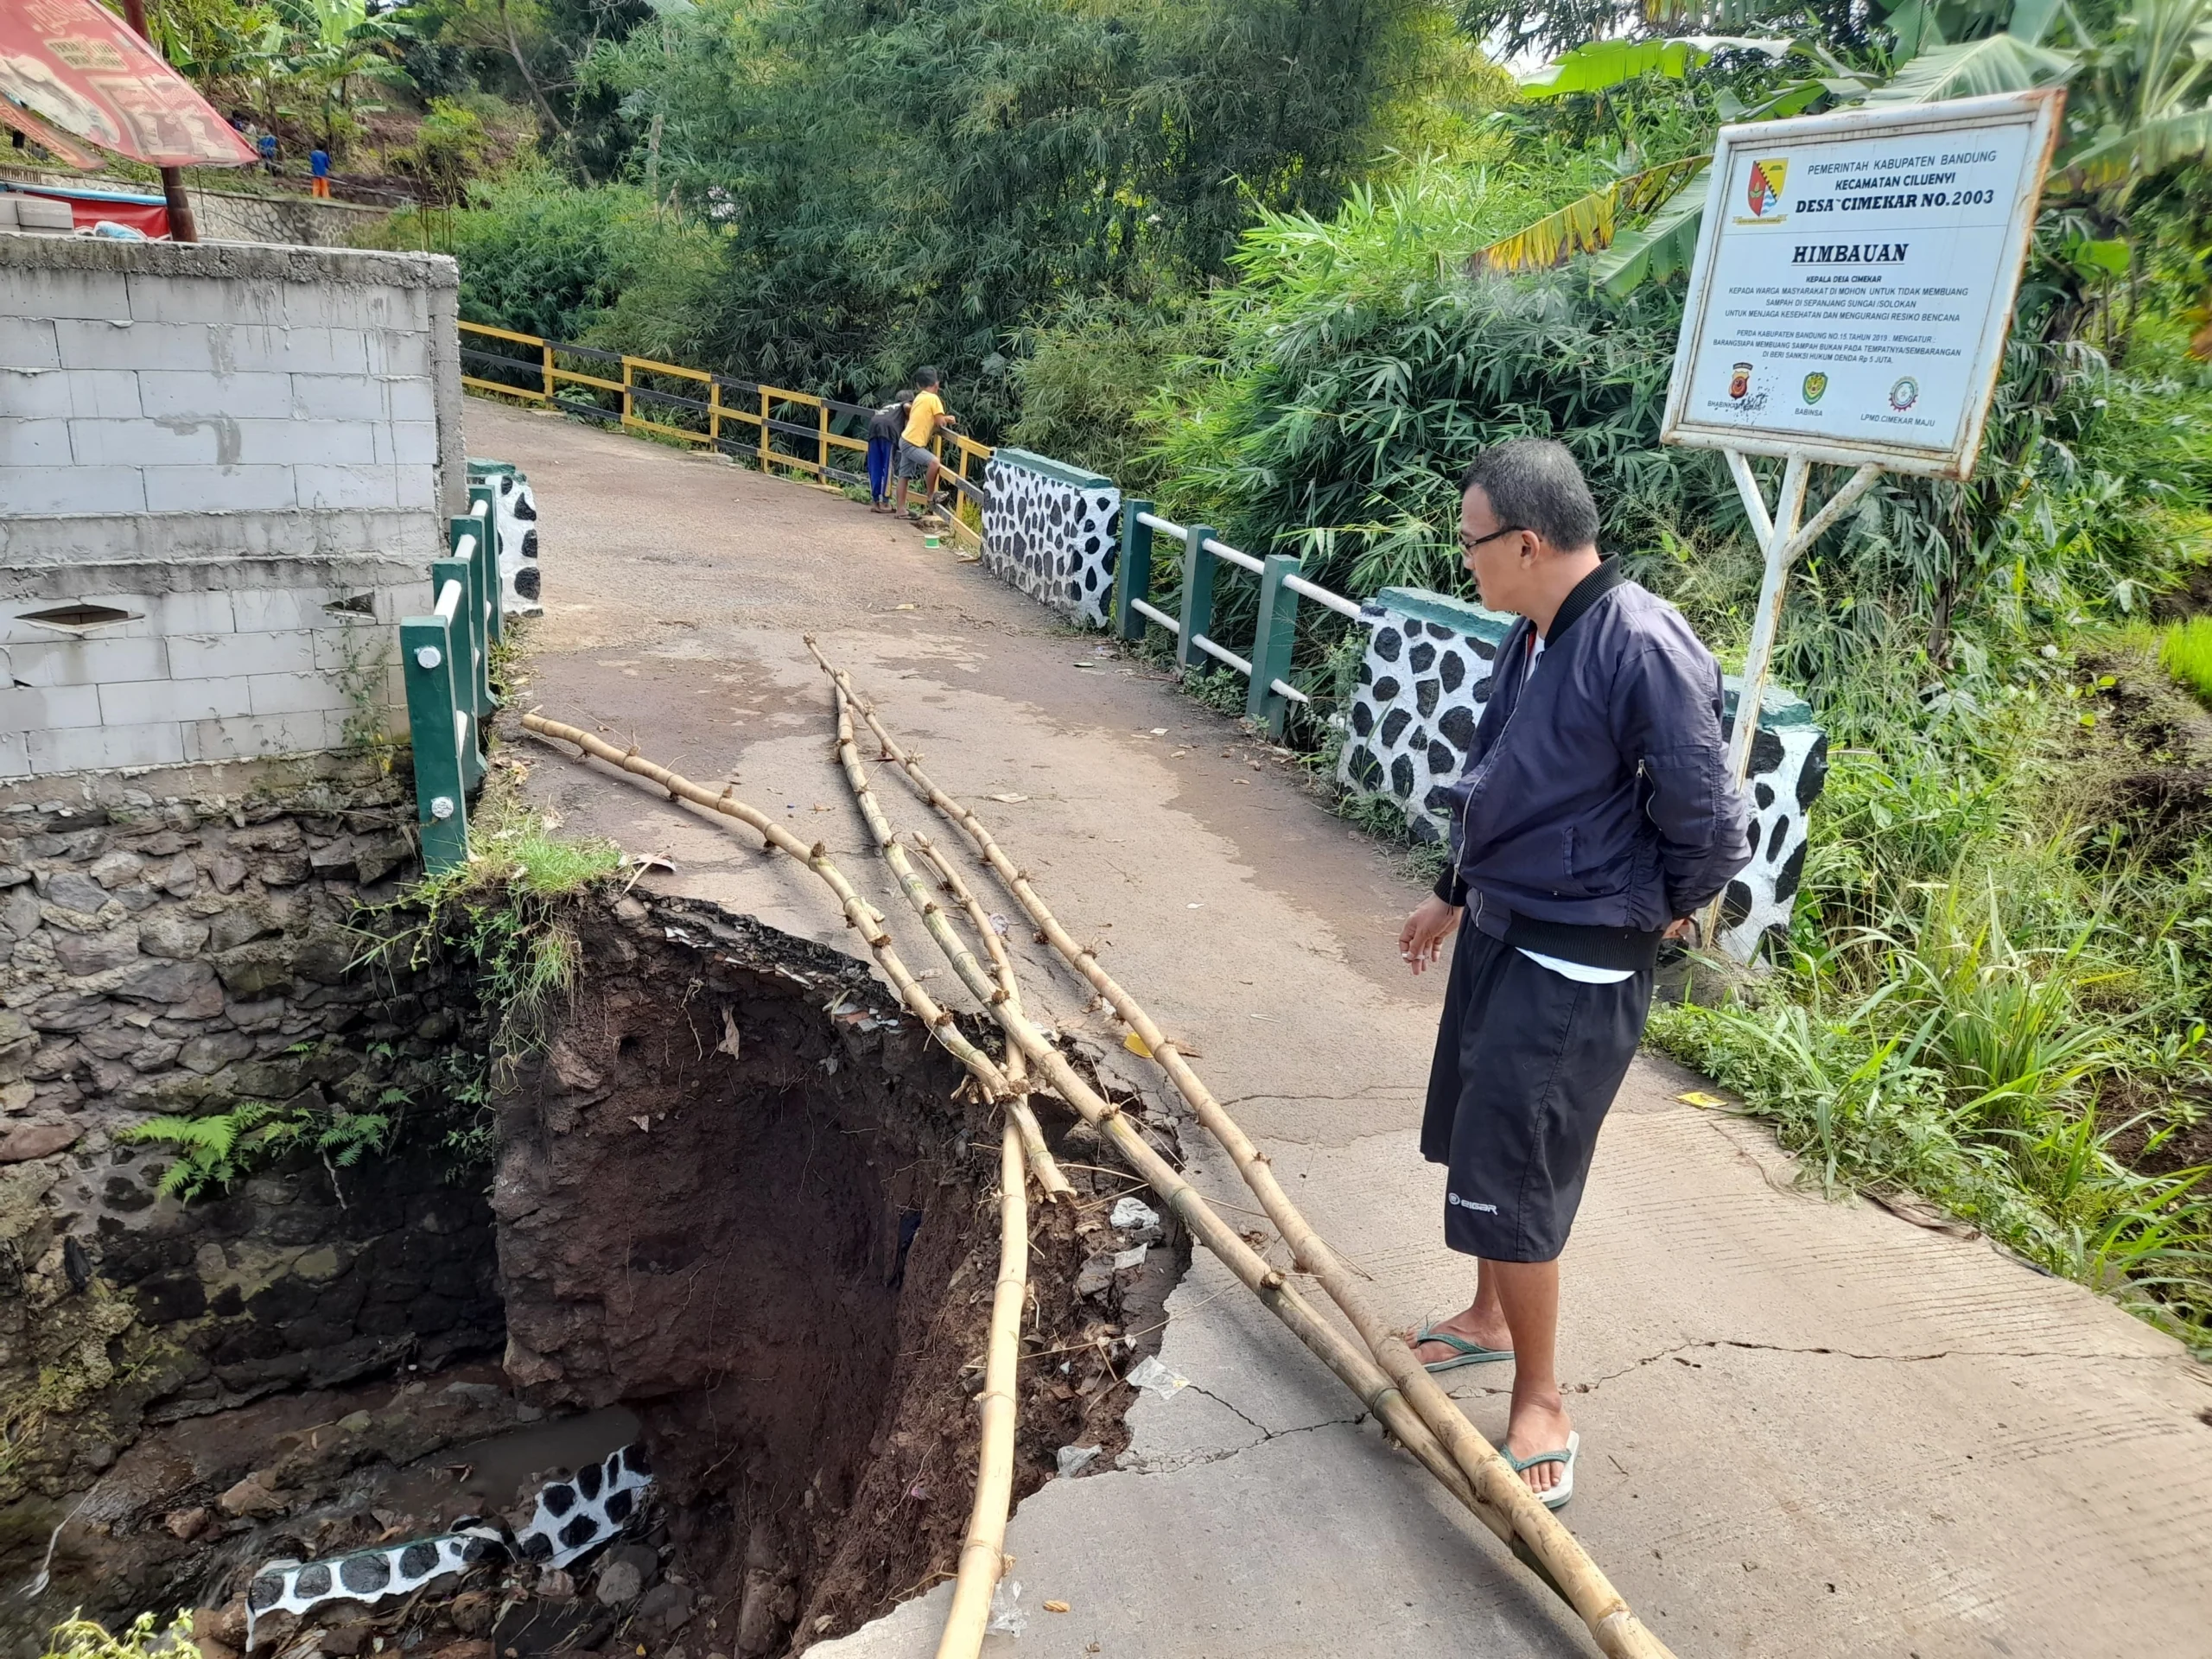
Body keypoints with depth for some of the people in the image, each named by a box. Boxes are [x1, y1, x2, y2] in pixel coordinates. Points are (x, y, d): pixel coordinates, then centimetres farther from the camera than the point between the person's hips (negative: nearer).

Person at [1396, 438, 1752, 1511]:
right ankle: (1488, 1318, 44)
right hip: (1497, 933, 9)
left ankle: (1540, 1409, 19)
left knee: (1506, 1180, -2)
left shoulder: (1641, 645, -25)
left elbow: (1711, 826, -21)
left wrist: (1659, 908, -3)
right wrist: (1455, 896, 24)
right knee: (1473, 1141, 21)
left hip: (1575, 967, -9)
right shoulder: (1531, 639, 3)